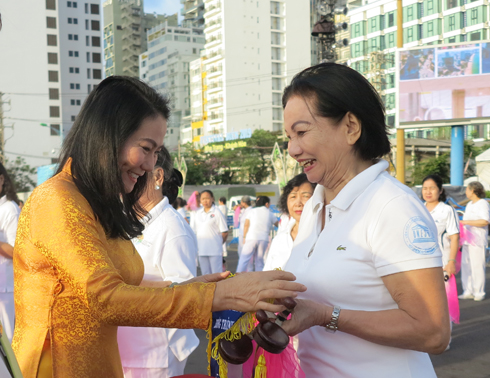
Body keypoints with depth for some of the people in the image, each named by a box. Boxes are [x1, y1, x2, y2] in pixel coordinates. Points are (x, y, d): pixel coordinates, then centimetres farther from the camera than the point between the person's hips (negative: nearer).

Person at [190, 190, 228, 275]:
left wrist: (218, 243, 5)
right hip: (201, 249, 5)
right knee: (205, 274, 11)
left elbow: (225, 232, -3)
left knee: (217, 273, -3)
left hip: (214, 250, -5)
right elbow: (193, 230, 15)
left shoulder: (217, 213, -4)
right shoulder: (198, 213, 11)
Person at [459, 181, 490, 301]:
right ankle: (468, 291, 13)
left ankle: (479, 292, 1)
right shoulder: (469, 204, 21)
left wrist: (466, 222, -20)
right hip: (467, 241, 9)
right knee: (465, 265, 7)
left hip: (477, 241, -9)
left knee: (477, 266, -6)